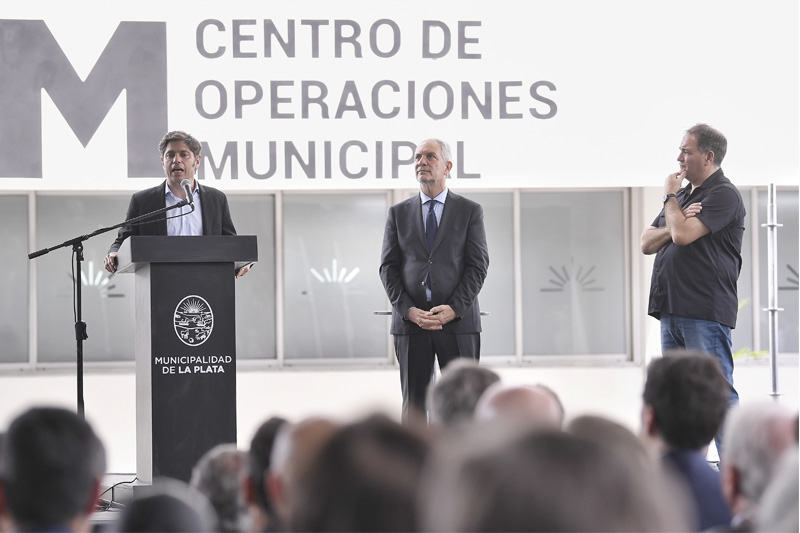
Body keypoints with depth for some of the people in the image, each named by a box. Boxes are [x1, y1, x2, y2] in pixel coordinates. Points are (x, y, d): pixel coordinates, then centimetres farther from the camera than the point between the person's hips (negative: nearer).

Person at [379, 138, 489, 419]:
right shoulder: (398, 213, 11)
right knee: (413, 403, 3)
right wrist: (408, 311, -9)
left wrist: (454, 309, -13)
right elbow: (388, 267, 6)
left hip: (458, 322, -1)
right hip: (410, 322, 2)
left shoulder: (470, 211, 6)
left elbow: (478, 266, 0)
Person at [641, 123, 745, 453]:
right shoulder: (684, 195, 21)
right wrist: (677, 221, -3)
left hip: (705, 312, -9)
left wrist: (670, 197, -3)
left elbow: (683, 235, -20)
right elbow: (647, 243, 16)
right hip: (672, 311, 9)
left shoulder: (724, 195, -7)